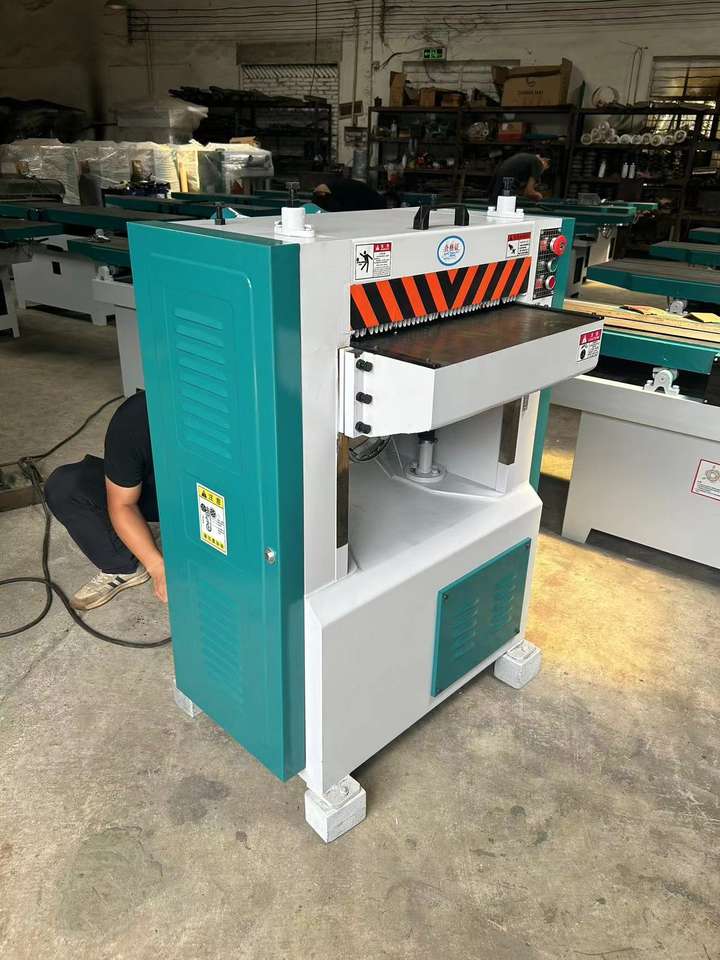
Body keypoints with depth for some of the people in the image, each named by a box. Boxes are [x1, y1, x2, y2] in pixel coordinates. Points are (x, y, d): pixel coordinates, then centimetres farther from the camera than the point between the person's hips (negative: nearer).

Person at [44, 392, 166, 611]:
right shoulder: (131, 419, -32)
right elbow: (122, 505, -23)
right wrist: (157, 566, -33)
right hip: (145, 490, 2)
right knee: (62, 487, -23)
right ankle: (122, 568, -7)